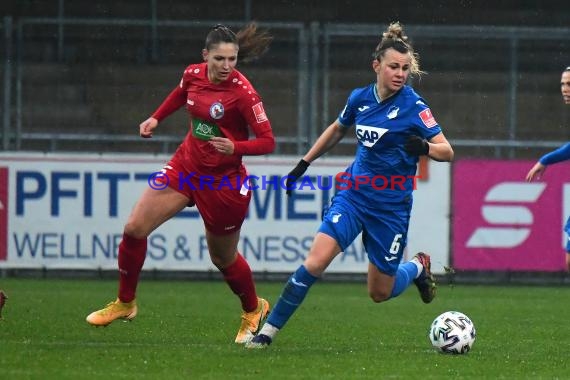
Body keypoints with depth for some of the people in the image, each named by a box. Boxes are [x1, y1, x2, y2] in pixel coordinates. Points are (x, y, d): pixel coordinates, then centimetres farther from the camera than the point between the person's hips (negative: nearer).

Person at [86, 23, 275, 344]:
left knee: (223, 258, 9)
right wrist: (156, 118, 13)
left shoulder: (243, 92, -22)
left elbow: (267, 142, -19)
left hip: (223, 181, -5)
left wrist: (235, 147, -35)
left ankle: (254, 310, 39)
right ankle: (125, 303, 15)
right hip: (186, 167, 5)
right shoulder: (193, 75, -5)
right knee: (135, 228, -3)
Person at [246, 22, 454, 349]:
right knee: (316, 261, -18)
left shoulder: (413, 107, -13)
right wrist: (304, 163, 22)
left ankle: (418, 267, 40)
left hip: (391, 205, -3)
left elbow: (447, 152, -15)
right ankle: (269, 330, -11)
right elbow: (337, 131, 21)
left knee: (380, 292, 6)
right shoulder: (360, 98, 0)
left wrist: (424, 147, -36)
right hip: (354, 194, 3)